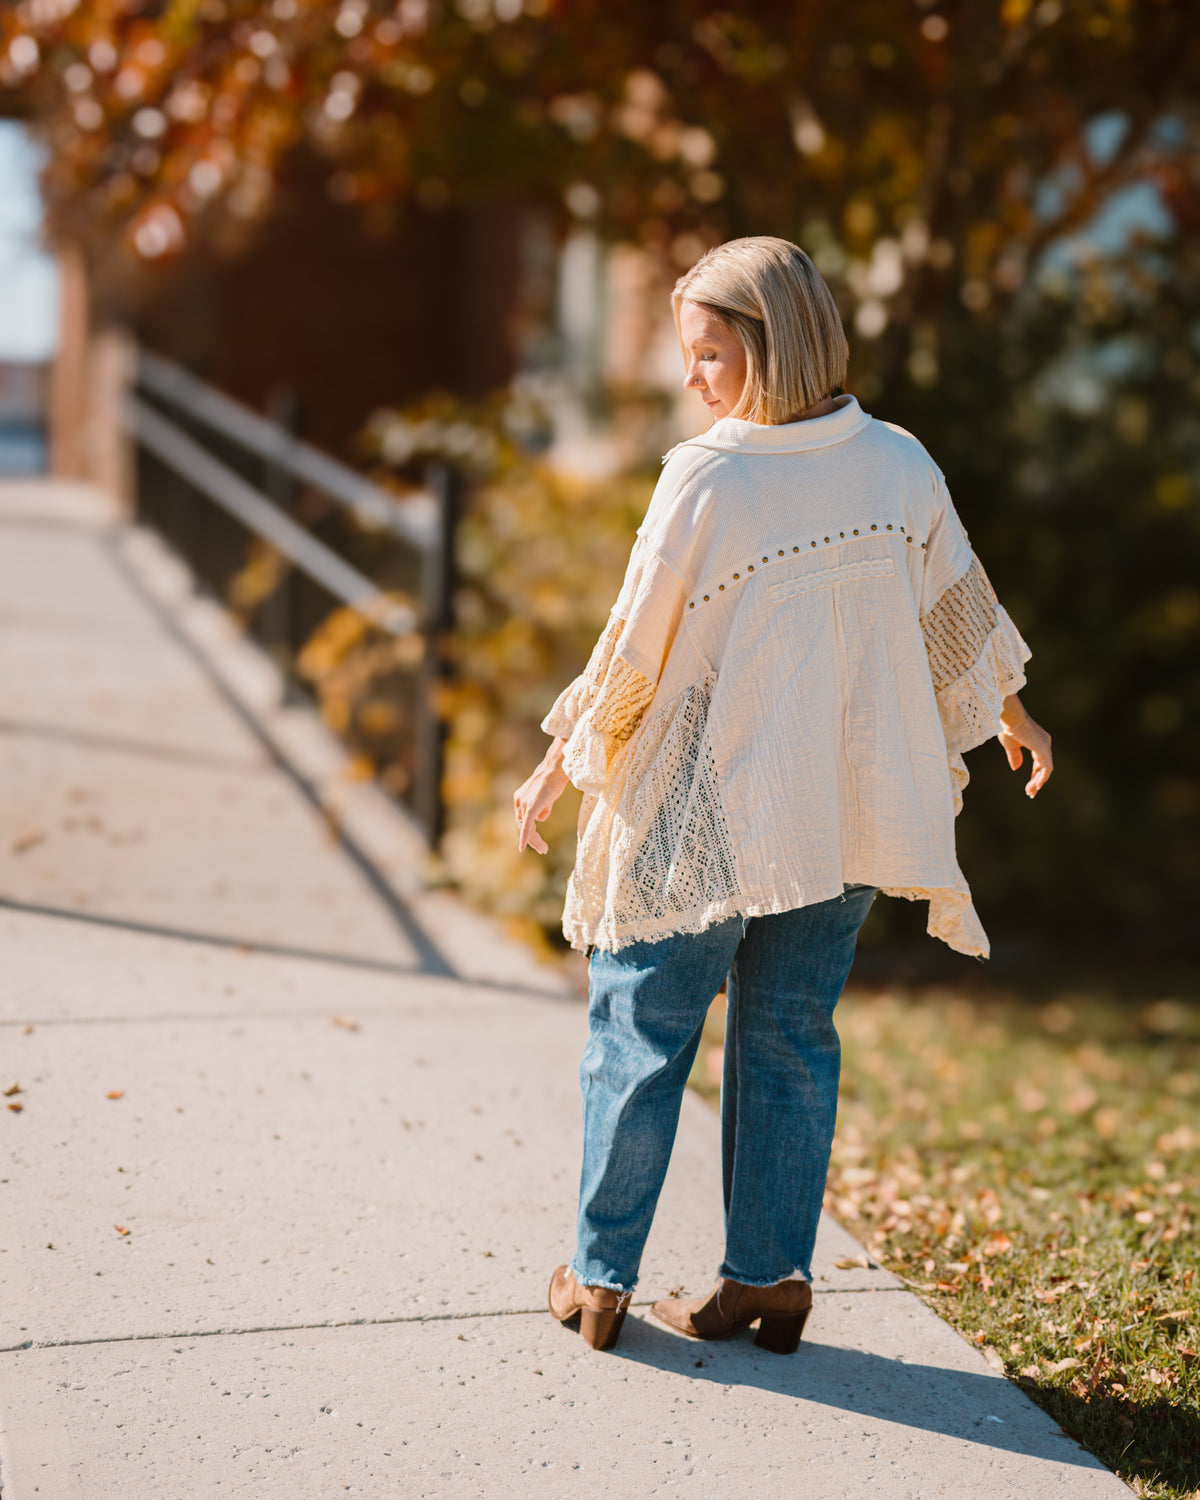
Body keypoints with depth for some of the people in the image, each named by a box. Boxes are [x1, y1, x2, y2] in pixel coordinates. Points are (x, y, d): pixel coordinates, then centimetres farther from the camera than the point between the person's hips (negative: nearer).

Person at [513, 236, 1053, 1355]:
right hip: (842, 818, 5)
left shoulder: (703, 480, -16)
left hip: (702, 815, -4)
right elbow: (960, 611, 12)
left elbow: (633, 652, -10)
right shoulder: (901, 465, -1)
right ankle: (771, 1278, 20)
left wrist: (555, 771, 3)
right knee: (791, 1039, 14)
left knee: (640, 1033, 9)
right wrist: (1014, 717, 30)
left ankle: (601, 1277, 16)